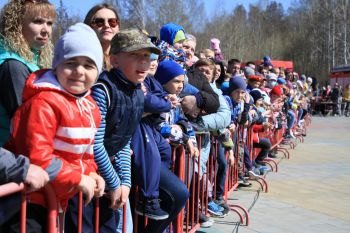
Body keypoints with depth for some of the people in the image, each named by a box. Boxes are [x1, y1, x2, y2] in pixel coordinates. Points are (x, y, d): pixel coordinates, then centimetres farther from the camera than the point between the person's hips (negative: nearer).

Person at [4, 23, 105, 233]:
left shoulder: (90, 105, 7)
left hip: (57, 199, 9)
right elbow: (37, 156, -27)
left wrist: (91, 173, 0)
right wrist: (78, 180, -21)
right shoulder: (44, 102, -22)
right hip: (30, 199, -9)